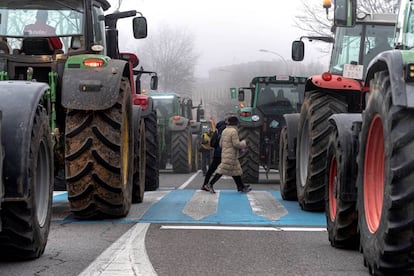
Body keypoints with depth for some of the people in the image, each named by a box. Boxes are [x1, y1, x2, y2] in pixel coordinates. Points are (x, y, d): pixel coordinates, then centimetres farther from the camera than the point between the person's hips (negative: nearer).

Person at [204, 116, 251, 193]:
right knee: (222, 170, -7)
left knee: (236, 171, 13)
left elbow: (221, 144, 15)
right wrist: (244, 143, -1)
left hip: (225, 154, 10)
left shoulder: (224, 131, 12)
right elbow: (236, 144, -18)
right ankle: (210, 185, -7)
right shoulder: (234, 131, -15)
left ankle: (241, 187, 19)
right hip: (231, 155, -10)